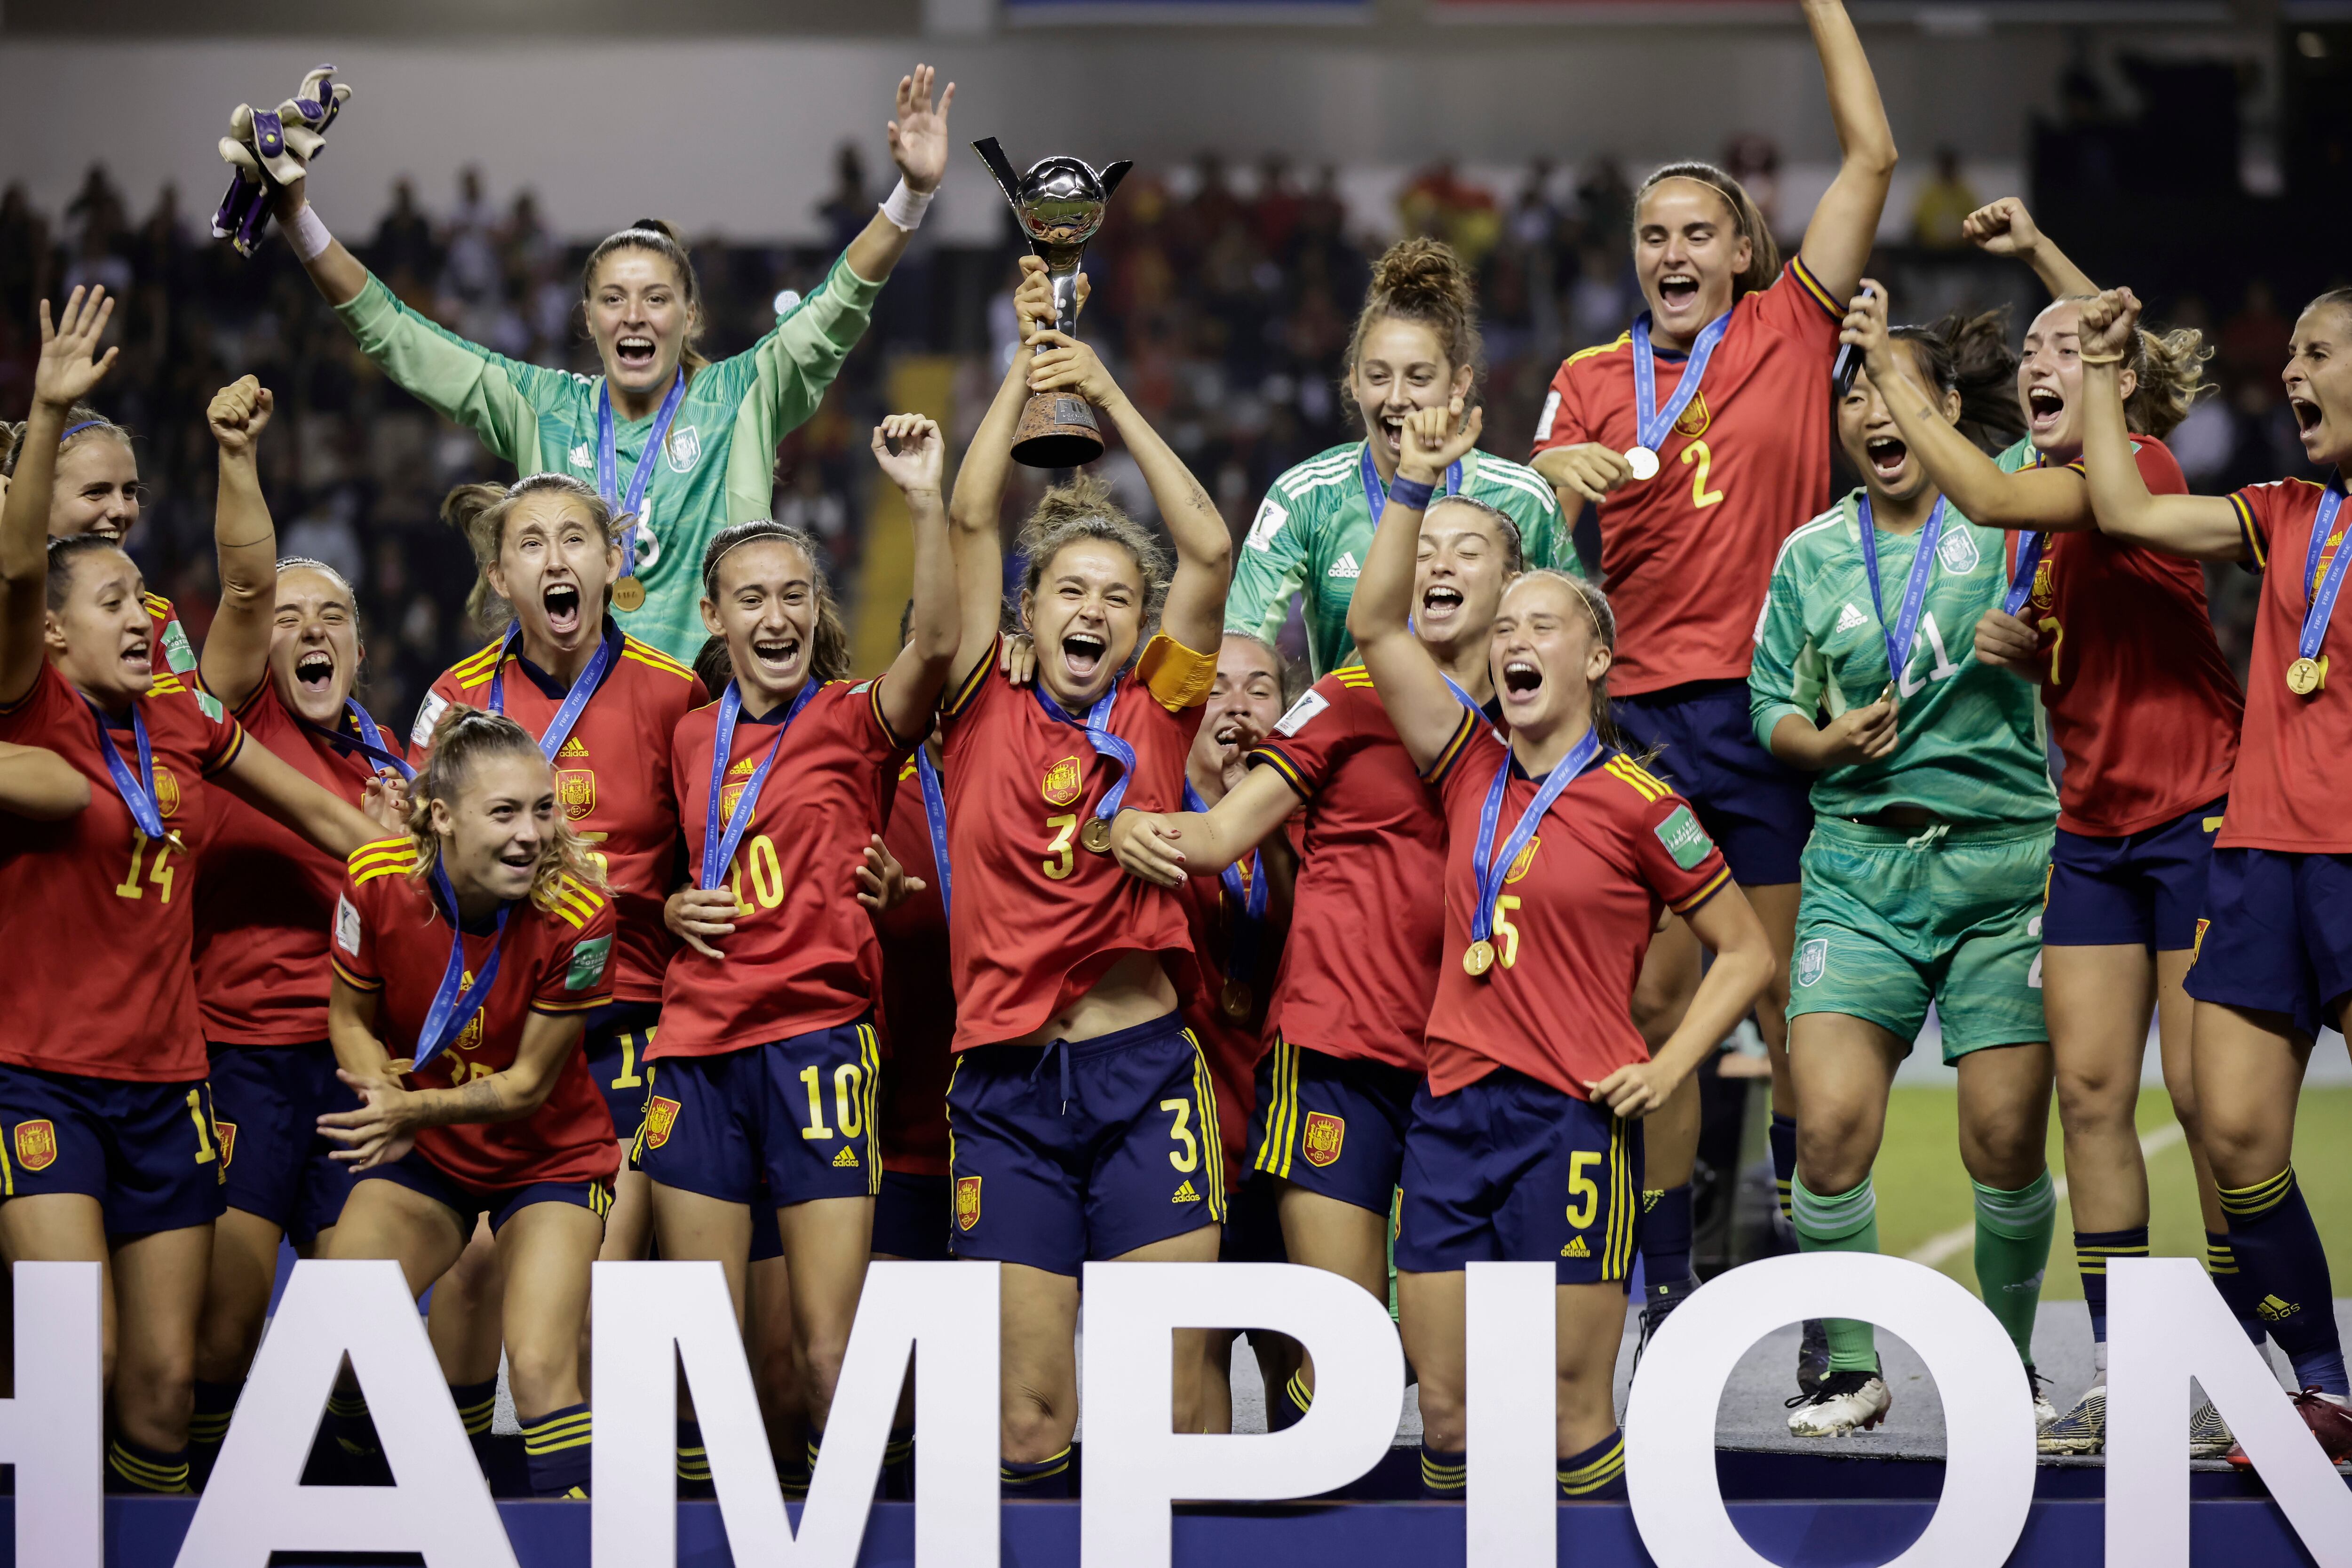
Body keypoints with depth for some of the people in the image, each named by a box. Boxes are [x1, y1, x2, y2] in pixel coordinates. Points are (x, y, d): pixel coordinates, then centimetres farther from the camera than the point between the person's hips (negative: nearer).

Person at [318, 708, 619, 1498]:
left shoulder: (576, 915, -26)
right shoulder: (377, 880, -20)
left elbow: (528, 1084, -18)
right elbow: (352, 1021, -3)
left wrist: (415, 1109, -33)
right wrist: (385, 1105, -24)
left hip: (547, 1157, -2)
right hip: (422, 1159, 3)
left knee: (541, 1372, -19)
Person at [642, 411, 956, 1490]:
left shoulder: (855, 723, -1)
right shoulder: (693, 739, 13)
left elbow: (938, 643, -22)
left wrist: (926, 500, -33)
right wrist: (678, 908, 6)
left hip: (817, 1037, -5)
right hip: (696, 1045, 5)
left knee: (828, 1347, -7)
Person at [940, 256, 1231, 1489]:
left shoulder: (1155, 719, 8)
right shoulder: (986, 718, 6)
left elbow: (1209, 550, -1)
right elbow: (973, 522, 2)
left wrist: (1111, 399, -2)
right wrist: (1027, 368, 2)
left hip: (1143, 1073, 0)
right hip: (1007, 1081, 0)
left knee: (1169, 1398, -4)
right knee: (1030, 1405, -1)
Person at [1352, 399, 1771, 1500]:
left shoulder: (1634, 804, -2)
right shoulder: (1473, 773, 11)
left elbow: (1747, 953, 4)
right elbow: (1377, 626, 5)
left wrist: (1667, 1069, -6)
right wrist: (1415, 482, -1)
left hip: (1571, 1121, -5)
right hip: (1451, 1115, 5)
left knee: (1571, 1415, -3)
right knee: (1446, 1415, 4)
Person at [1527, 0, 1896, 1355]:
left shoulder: (1790, 332, 4)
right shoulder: (1592, 380, 12)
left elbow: (1872, 158, 0)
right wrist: (1557, 476, -13)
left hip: (1771, 707, -3)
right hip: (1643, 715, 3)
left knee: (1791, 1001, -2)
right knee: (1656, 999, 3)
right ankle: (1668, 1288, 9)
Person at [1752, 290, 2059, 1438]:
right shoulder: (1812, 554, 9)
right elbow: (1771, 705, 13)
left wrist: (1891, 357, -20)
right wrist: (1825, 741, -9)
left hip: (2004, 865, -2)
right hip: (1859, 865, 2)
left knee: (2007, 1140, -2)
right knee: (1830, 1123, -12)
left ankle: (2008, 1356, 20)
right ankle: (1851, 1368, 3)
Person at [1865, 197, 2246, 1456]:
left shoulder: (2141, 468, -15)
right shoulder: (2046, 497, 9)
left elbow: (1990, 497, -32)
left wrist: (1893, 377, -23)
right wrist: (2017, 650, -1)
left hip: (2199, 816, -8)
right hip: (2095, 823, 8)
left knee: (2208, 1100, -7)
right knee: (2088, 1085, 3)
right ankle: (2113, 1377, 8)